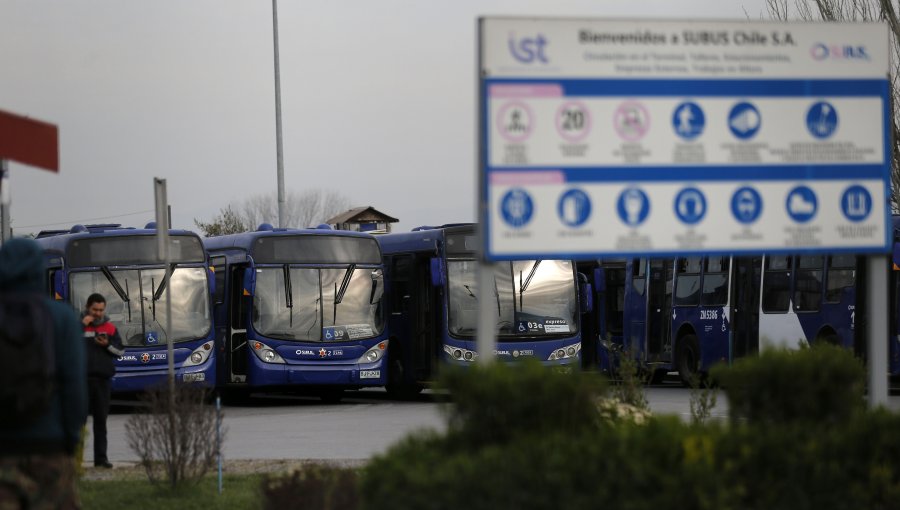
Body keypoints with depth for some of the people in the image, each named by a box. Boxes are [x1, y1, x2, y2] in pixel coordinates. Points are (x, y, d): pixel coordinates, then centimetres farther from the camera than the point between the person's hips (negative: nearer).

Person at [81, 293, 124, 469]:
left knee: (101, 420, 6)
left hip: (102, 379, 3)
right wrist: (82, 325, -14)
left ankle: (101, 457, 10)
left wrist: (108, 345, -8)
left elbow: (120, 351, 11)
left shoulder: (110, 328, 12)